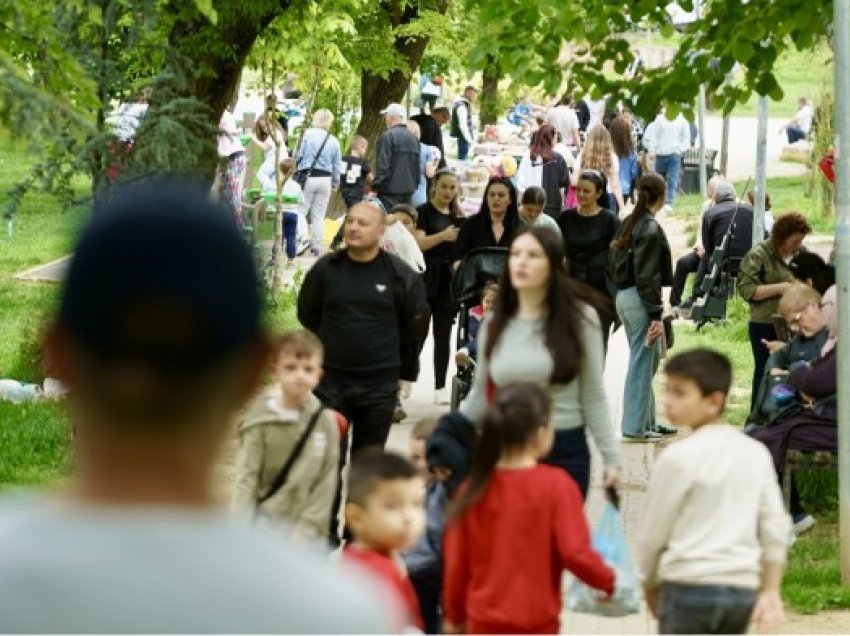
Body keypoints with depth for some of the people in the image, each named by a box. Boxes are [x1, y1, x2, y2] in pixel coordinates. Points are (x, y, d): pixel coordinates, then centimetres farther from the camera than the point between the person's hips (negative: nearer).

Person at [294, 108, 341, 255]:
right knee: (319, 215, 9)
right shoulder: (333, 141, 4)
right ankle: (316, 246, 9)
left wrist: (295, 171, 6)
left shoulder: (307, 134, -6)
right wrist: (335, 183, 23)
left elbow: (298, 155, -7)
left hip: (307, 177, -3)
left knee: (301, 211, 1)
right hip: (325, 180, 3)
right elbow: (336, 164, 10)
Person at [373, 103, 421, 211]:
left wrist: (374, 188, -12)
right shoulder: (413, 138, 13)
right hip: (408, 190, 7)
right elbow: (417, 166, 17)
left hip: (390, 190, -7)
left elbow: (382, 165, -15)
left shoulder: (387, 136, -11)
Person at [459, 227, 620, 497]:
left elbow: (593, 397, -1)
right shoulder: (494, 325, 6)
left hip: (564, 452, -3)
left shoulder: (580, 318, -3)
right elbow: (480, 397, 11)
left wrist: (611, 457, -5)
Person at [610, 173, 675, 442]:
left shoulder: (628, 224, 10)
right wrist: (656, 315, -18)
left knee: (649, 358, 18)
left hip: (623, 296, 9)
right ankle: (635, 426, 3)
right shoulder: (651, 230, -16)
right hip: (640, 299, -9)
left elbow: (616, 264, 14)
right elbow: (647, 276, -19)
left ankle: (648, 421, 24)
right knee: (642, 362, -2)